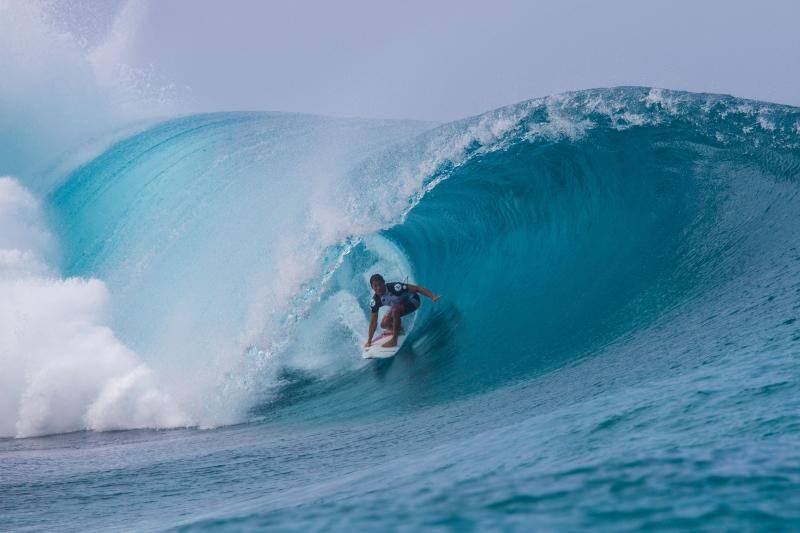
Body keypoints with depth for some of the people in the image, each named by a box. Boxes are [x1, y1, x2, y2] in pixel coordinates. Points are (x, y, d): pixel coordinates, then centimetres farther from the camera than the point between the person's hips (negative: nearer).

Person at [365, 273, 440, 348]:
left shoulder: (394, 287, -33)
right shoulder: (375, 301, -17)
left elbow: (417, 288, -31)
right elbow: (373, 322, -8)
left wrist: (432, 297, -42)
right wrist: (369, 341, -8)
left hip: (412, 301, -6)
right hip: (398, 306, 6)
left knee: (395, 310, -33)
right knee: (384, 324, -6)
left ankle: (394, 340, -25)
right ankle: (398, 330, 27)